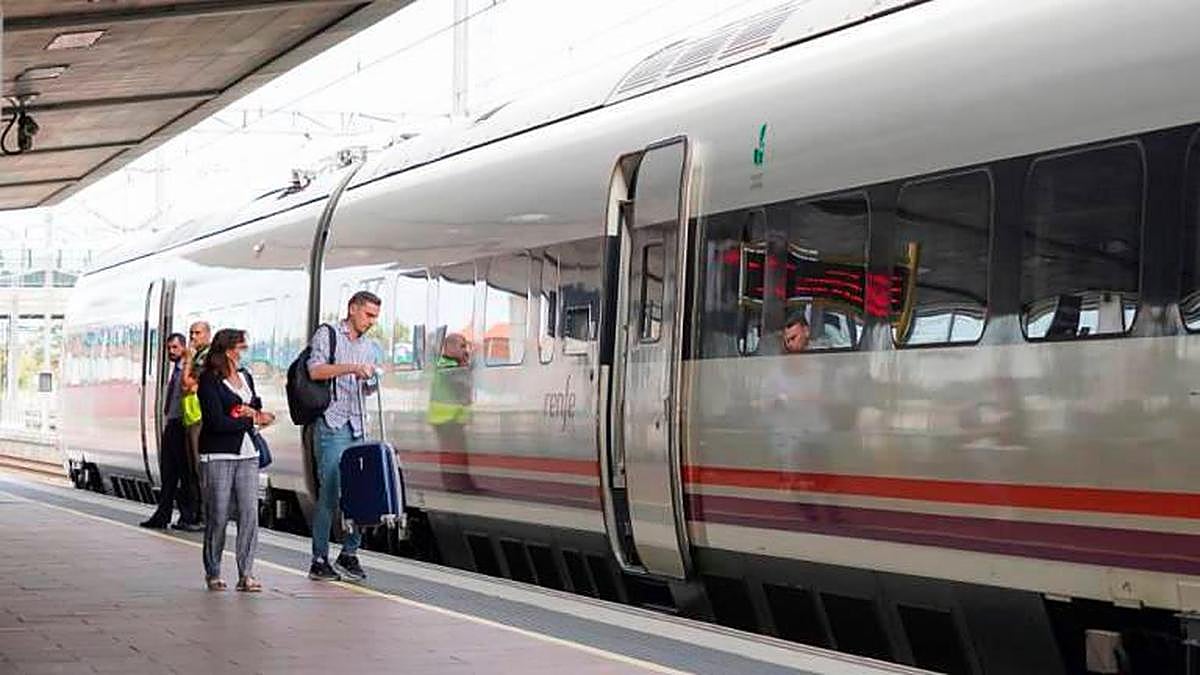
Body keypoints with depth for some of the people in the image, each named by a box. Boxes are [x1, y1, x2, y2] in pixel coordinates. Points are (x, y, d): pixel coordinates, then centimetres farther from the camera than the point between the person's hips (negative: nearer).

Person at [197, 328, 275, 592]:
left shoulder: (246, 377, 15)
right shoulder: (209, 381, -6)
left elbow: (256, 408, 21)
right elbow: (217, 422, -14)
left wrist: (252, 411, -2)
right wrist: (252, 420, -6)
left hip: (247, 454, 6)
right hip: (218, 455, -6)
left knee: (250, 512, -4)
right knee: (218, 515, -2)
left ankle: (246, 574, -3)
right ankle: (213, 573, 11)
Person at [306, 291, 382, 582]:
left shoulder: (370, 347, 21)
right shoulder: (327, 335, 2)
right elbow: (315, 370, -12)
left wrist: (371, 380, 2)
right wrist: (352, 368, -19)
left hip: (357, 427, 6)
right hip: (331, 424, -6)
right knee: (329, 493, -8)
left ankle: (349, 554, 12)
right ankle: (319, 561, -3)